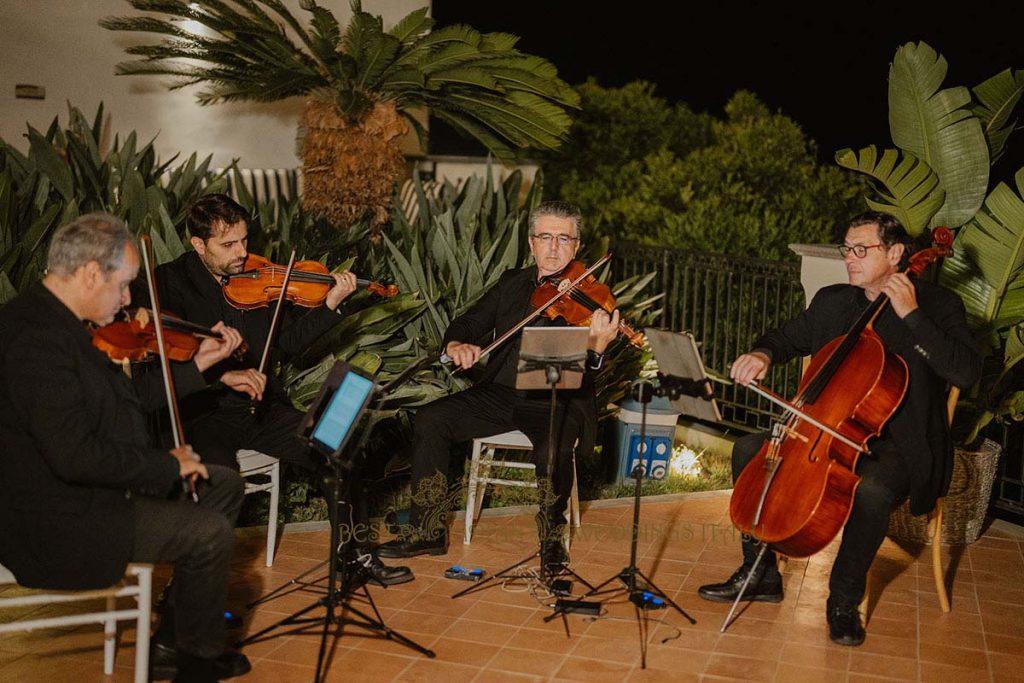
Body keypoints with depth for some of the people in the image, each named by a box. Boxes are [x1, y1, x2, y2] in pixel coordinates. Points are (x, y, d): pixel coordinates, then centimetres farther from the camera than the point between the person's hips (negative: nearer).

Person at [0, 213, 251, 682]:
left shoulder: (55, 322, 6)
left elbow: (127, 396, 12)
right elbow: (76, 455, -33)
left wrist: (199, 364, 8)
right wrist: (167, 464, -21)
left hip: (84, 489, 11)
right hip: (56, 522, -11)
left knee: (223, 484, 13)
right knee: (212, 534, -11)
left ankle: (189, 606, 26)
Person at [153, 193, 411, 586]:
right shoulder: (170, 282, -4)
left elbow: (290, 340, 11)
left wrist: (331, 303, -2)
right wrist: (223, 374, -29)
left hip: (259, 407, 5)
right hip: (201, 412, -5)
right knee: (220, 475, -35)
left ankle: (357, 552, 12)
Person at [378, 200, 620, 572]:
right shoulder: (512, 283, 12)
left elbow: (583, 378, -14)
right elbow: (469, 321, 13)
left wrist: (597, 348, -38)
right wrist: (455, 345, -11)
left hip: (557, 401, -4)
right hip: (500, 393, 5)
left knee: (554, 448, -35)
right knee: (429, 419, -14)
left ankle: (552, 539, -7)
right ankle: (428, 531, -3)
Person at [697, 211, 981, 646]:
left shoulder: (937, 305, -7)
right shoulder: (832, 301, 8)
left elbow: (966, 373, -21)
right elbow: (788, 338, 22)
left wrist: (911, 316, -25)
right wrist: (763, 354, -3)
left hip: (898, 446, -6)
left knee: (871, 489, -37)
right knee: (748, 449, -7)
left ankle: (844, 600, -11)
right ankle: (761, 575, 3)